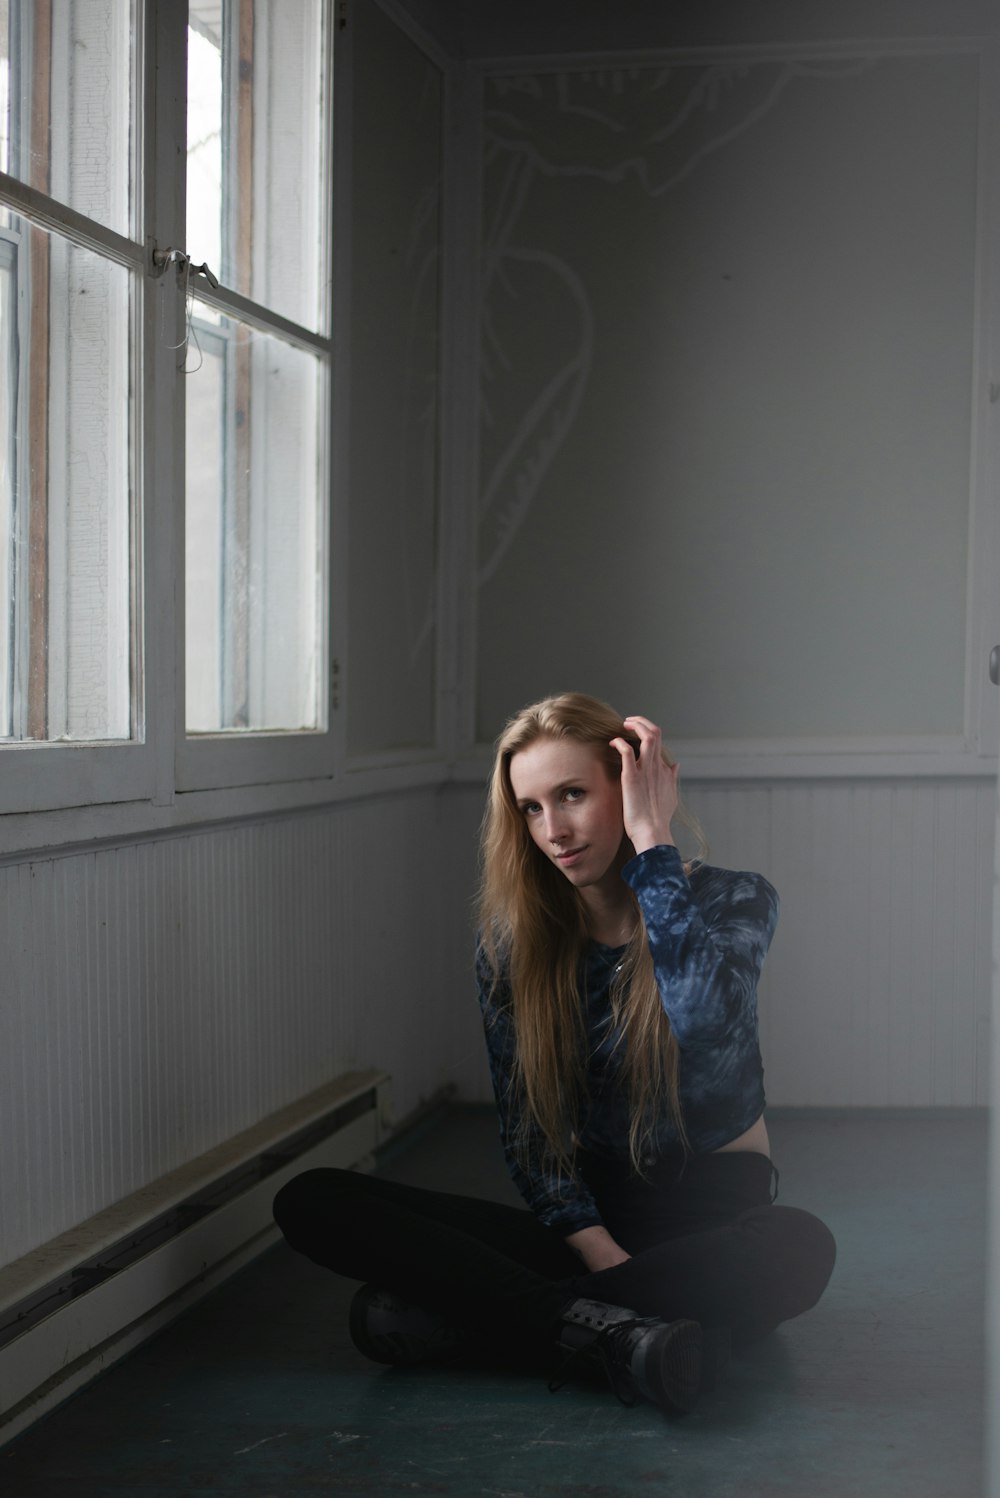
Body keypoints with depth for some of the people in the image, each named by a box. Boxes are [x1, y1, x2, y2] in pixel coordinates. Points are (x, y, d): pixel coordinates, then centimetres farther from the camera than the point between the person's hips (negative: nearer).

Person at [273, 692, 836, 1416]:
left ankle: (477, 1317, -30)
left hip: (714, 1211, -2)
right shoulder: (516, 941, 2)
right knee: (312, 1201, -17)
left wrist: (651, 843, -21)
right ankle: (602, 1326, -32)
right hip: (588, 1219, 2)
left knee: (800, 1246, -40)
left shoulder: (734, 902, -4)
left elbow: (703, 1020, -28)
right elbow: (529, 1131, -2)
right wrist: (597, 1249, -20)